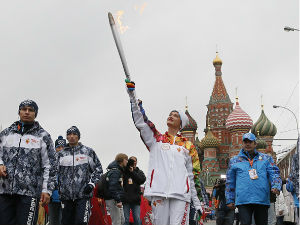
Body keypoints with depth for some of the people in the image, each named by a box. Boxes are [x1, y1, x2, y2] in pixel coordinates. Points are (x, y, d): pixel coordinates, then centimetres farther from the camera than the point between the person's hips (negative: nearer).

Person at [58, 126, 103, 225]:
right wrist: (59, 189, 15)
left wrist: (91, 183, -3)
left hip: (83, 195, -3)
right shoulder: (61, 154, 12)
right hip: (66, 196, 3)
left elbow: (98, 169, 9)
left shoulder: (88, 151, 5)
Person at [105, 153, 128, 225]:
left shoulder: (119, 170, 18)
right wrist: (118, 200, -28)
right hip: (112, 200, -11)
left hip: (117, 200, 11)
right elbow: (113, 187, -24)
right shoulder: (115, 171, -15)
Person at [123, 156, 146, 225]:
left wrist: (133, 172, -9)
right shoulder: (124, 171, 8)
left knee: (137, 219, 1)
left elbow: (142, 180, -5)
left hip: (135, 200, 1)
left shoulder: (139, 172, 12)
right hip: (125, 200, -1)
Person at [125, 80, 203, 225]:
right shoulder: (156, 139, 17)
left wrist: (197, 203, 16)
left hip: (181, 193, 0)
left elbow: (191, 175, 19)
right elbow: (140, 122, 4)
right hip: (159, 191, 0)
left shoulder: (188, 146, 18)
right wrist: (132, 94, -5)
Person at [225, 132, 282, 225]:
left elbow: (274, 173, 6)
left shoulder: (266, 158, 17)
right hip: (243, 200, -1)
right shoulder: (234, 160, 16)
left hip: (262, 200, 1)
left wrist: (276, 186, -14)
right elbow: (230, 182, 18)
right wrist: (230, 200, 13)